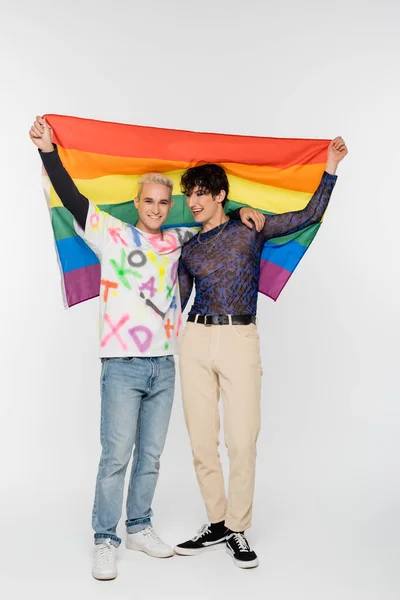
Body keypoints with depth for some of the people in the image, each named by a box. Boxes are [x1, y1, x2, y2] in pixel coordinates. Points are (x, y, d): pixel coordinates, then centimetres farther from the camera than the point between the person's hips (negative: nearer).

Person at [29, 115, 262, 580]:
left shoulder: (178, 242, 13)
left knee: (150, 455, 12)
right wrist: (48, 151, -16)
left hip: (164, 366, 5)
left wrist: (241, 212, 10)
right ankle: (105, 542, 8)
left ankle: (139, 528, 27)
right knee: (116, 456, -4)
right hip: (123, 366, -5)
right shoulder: (112, 234, 1)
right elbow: (73, 199, -7)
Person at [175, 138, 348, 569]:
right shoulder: (189, 248, 14)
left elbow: (310, 215, 4)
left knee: (242, 440, -4)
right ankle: (217, 524, 19)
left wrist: (331, 167, 0)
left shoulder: (249, 230, 7)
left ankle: (238, 530, 10)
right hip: (196, 340, 3)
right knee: (201, 440, 4)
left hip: (240, 340, -3)